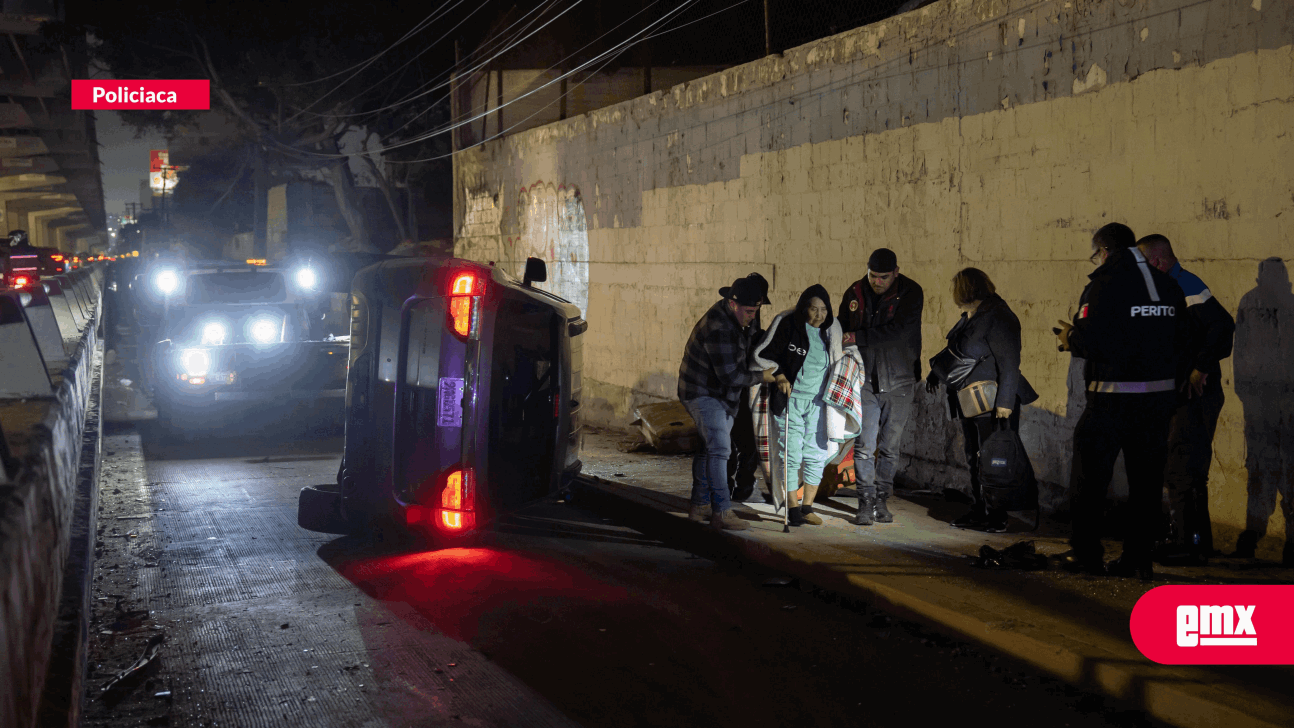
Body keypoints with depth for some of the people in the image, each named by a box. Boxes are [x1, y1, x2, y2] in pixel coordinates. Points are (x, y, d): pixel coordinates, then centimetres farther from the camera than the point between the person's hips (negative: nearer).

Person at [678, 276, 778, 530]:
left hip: (720, 396, 10)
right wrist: (760, 377, -13)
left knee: (710, 448, 14)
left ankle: (698, 506, 23)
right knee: (719, 448, -17)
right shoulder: (719, 329, -28)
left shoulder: (732, 320, 5)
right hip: (703, 393, -10)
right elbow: (730, 376, -28)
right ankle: (721, 512, -18)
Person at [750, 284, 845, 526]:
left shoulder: (831, 329, 4)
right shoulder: (787, 323, -9)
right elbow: (762, 354, -5)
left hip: (817, 402, 4)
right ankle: (793, 509, 5)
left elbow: (837, 361, 20)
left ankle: (807, 508, 14)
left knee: (816, 455, 3)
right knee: (792, 454, -4)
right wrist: (779, 375, -15)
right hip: (790, 399, -4)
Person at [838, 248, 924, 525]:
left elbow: (899, 330, -21)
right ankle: (865, 502, -1)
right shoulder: (854, 293, 2)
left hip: (898, 381, -1)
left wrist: (858, 338, -18)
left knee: (890, 446, 6)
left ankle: (881, 500, 18)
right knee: (864, 445, -7)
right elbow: (842, 330, 16)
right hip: (864, 381, 1)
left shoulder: (911, 293, -7)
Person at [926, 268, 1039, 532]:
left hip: (994, 404, -10)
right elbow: (956, 352, 27)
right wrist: (937, 374, 24)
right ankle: (979, 511, 21)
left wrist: (1005, 401, -24)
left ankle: (996, 517, -1)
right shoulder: (969, 317, 12)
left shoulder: (997, 318, -17)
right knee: (975, 459, 13)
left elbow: (1009, 362, -21)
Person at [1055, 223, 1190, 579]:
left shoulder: (1104, 285, -11)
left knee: (1090, 477, 7)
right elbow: (1180, 342, 11)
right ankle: (1139, 557, 13)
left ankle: (1087, 553, 12)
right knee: (1146, 479, 11)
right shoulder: (1168, 286, 9)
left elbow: (1089, 342, -17)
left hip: (1114, 397, -6)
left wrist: (1068, 336, 3)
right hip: (1161, 393, 6)